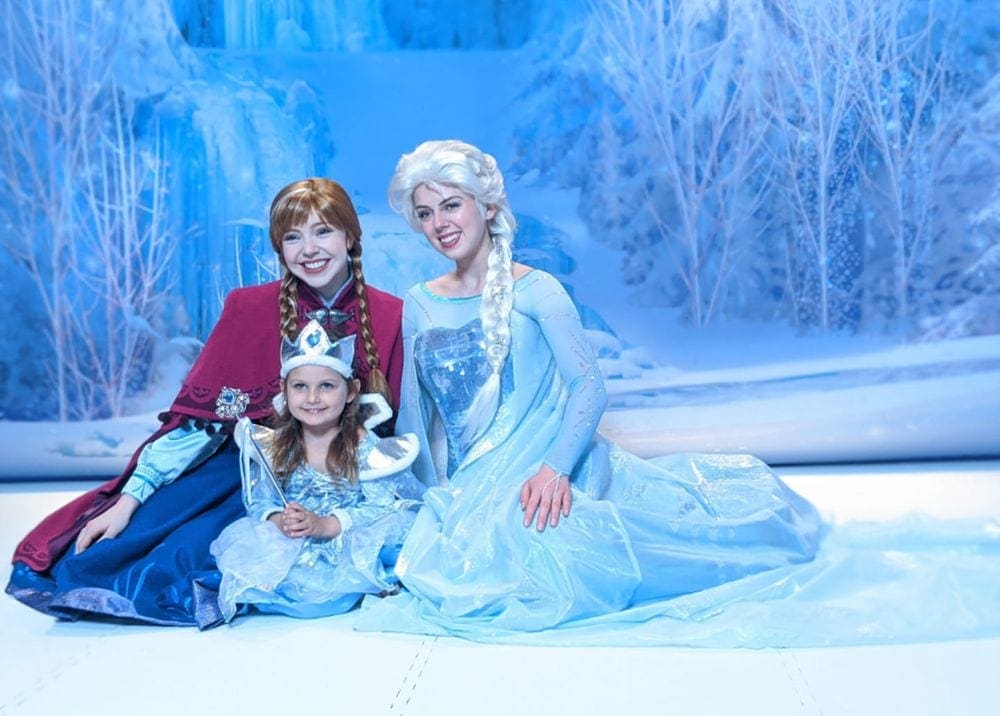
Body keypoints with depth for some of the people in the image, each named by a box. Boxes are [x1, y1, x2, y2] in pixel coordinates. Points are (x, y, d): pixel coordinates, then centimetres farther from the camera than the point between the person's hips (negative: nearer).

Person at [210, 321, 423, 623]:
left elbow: (382, 507, -14)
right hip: (289, 550, 3)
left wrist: (326, 525, -27)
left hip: (349, 549, -2)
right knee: (238, 538, -23)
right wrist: (278, 520, -23)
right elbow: (259, 501, 1)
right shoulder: (272, 447, 5)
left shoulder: (366, 447, -5)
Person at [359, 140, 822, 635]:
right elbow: (413, 410, 12)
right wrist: (427, 495, 3)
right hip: (470, 487, 6)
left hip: (539, 470, -5)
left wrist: (555, 468, -25)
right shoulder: (419, 305, 9)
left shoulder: (533, 290, -3)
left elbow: (589, 386, -11)